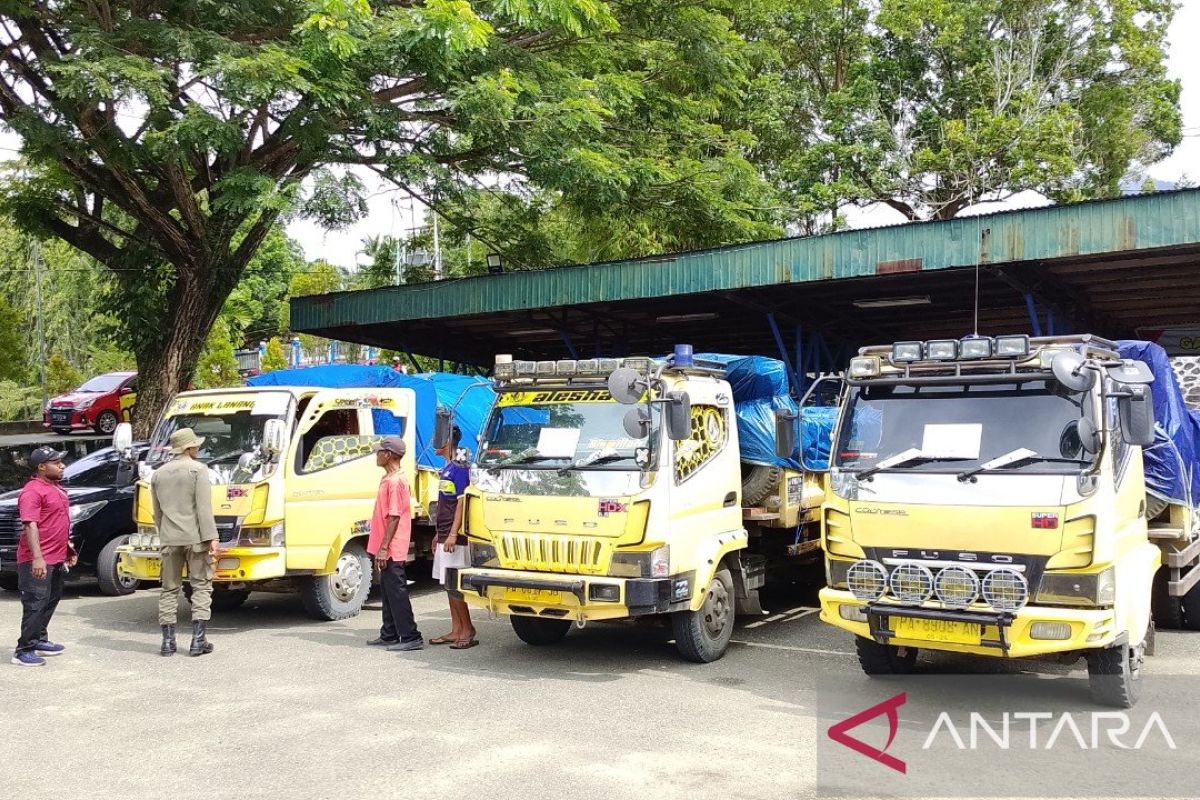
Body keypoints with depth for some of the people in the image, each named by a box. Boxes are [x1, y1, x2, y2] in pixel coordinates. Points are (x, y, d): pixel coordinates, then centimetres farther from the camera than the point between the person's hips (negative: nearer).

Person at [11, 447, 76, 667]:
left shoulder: (56, 487, 14)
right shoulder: (32, 491, -17)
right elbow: (30, 525, -25)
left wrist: (68, 547, 25)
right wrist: (37, 557, -32)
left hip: (57, 558, 10)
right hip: (38, 561, -10)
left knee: (51, 600, 18)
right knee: (36, 604, -8)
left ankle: (39, 640, 29)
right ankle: (24, 651, -3)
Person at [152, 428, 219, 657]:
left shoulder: (158, 474, 13)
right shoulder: (198, 470, -5)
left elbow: (157, 513, 17)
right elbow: (204, 508, -12)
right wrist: (212, 538, -14)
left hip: (169, 539, 5)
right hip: (195, 537, -5)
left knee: (169, 589, 11)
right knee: (201, 586, 2)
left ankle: (167, 641, 10)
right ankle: (198, 640, -3)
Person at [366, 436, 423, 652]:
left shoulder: (395, 481, -17)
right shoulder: (388, 479, 14)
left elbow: (394, 517, -21)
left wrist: (384, 548, -22)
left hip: (391, 551, -10)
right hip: (387, 550, 10)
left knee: (397, 592, -7)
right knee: (388, 592, 15)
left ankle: (411, 637, -3)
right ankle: (389, 635, 23)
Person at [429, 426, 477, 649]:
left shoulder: (459, 468, -13)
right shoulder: (447, 468, 17)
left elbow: (461, 502, -19)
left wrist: (453, 534, -23)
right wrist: (438, 534, 23)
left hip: (455, 538, -10)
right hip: (445, 536, 10)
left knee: (454, 585, -7)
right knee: (449, 585, 11)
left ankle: (468, 631, -1)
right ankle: (456, 631, 16)